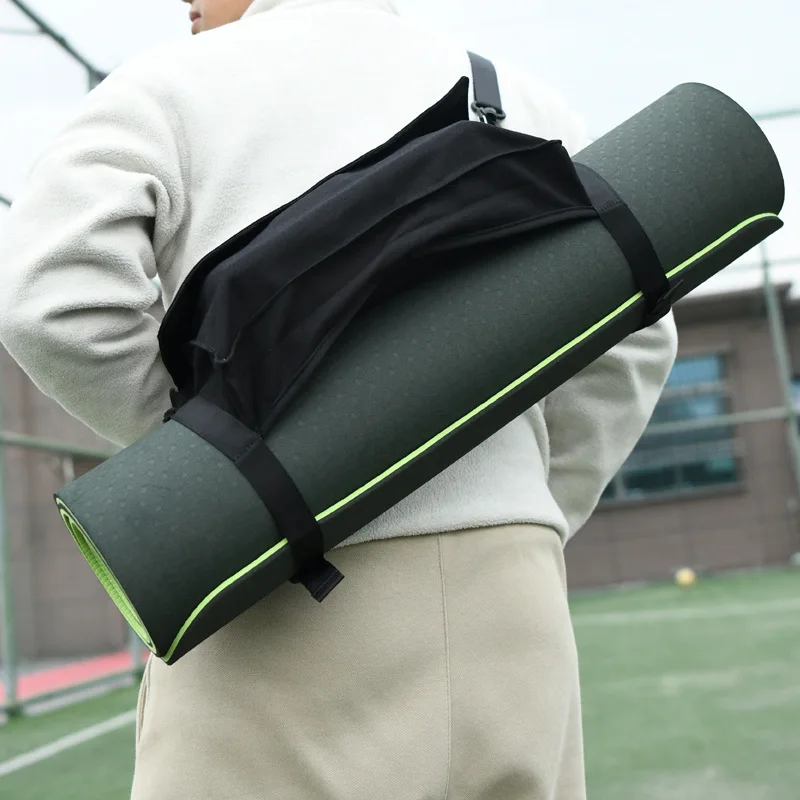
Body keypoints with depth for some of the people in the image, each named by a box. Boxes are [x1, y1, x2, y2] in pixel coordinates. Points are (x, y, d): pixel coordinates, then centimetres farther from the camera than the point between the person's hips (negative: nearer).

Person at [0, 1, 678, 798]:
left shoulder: (165, 86, 4)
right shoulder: (519, 97, 15)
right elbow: (626, 340, 10)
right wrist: (520, 534, 14)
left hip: (284, 626, -4)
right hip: (504, 618, 5)